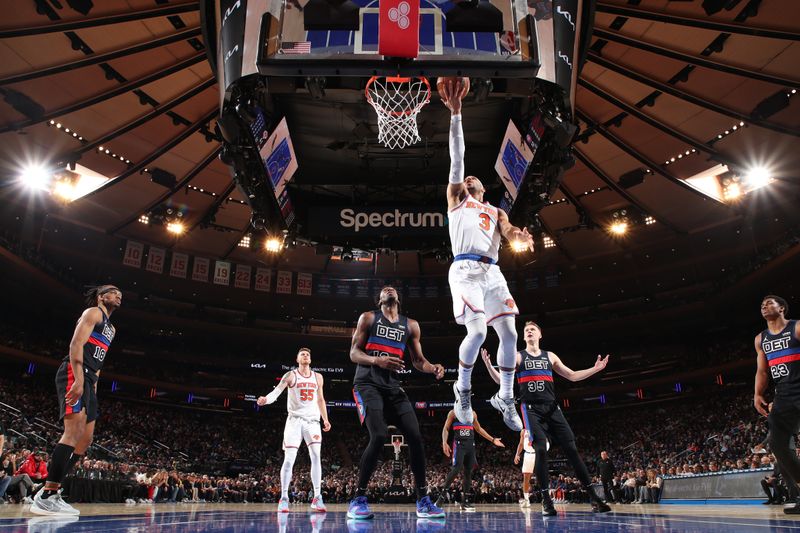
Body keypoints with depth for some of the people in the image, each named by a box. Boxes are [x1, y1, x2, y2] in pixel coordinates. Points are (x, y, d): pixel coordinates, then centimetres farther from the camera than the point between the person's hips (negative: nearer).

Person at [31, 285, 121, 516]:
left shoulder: (111, 328, 28)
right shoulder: (93, 312, -1)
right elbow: (76, 344, -14)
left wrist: (93, 386, 19)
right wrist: (78, 380, -25)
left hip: (87, 380, 10)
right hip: (74, 375, -10)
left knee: (86, 439, 6)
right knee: (74, 431, -20)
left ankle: (50, 492, 9)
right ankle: (46, 497, -18)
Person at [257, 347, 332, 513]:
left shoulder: (318, 377, 12)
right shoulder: (291, 375, -1)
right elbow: (277, 391, -14)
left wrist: (325, 419, 13)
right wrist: (266, 399, -35)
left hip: (312, 420, 3)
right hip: (295, 420, -3)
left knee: (316, 456, -8)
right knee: (289, 459, -6)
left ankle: (317, 498, -4)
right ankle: (284, 498, 6)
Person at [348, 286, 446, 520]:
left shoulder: (411, 325, 15)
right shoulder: (368, 318, 5)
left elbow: (418, 360, 15)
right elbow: (354, 353, -2)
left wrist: (432, 368, -9)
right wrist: (377, 360, -22)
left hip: (393, 386, 5)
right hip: (368, 383, -4)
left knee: (415, 436, -6)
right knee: (379, 436, -22)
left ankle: (422, 500, 6)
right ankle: (358, 499, -8)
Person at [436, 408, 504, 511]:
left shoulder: (473, 413, 15)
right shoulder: (453, 413, 1)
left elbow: (478, 429, 24)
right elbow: (446, 429, -2)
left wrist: (492, 439, 20)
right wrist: (444, 443, -18)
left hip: (470, 445, 5)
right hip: (459, 444, -5)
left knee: (468, 472, 3)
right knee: (456, 469, -19)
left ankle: (465, 502, 9)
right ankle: (441, 496, -12)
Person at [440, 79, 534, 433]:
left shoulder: (495, 212, 28)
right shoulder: (456, 199, 19)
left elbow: (509, 231, 7)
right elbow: (457, 159, 9)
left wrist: (521, 236, -18)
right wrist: (455, 114, 2)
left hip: (492, 271, 5)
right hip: (465, 269, -4)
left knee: (509, 334, -1)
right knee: (477, 331, -18)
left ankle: (505, 399, 15)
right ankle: (463, 388, 6)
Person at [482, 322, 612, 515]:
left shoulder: (550, 356, 17)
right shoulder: (517, 357, 9)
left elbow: (573, 376, 19)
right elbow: (501, 379, 2)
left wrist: (596, 368, 9)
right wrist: (488, 365, -15)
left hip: (552, 408, 3)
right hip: (531, 409, -3)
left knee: (571, 449, -3)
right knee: (541, 450, -15)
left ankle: (593, 497, 2)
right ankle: (546, 499, -5)